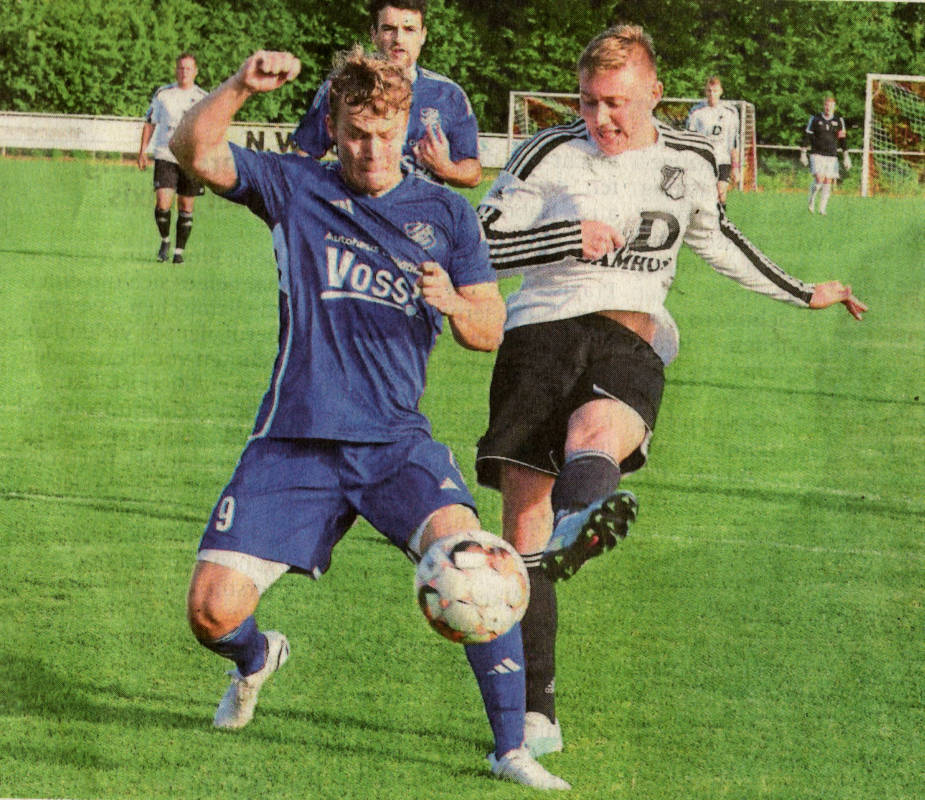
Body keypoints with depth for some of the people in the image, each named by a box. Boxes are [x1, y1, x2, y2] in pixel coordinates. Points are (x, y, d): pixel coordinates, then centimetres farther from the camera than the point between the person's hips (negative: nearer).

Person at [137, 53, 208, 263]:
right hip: (165, 157, 0)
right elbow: (150, 122, 15)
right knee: (162, 202, -14)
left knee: (186, 208, 4)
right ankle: (165, 240, 11)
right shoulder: (163, 94, 6)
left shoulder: (203, 99, 4)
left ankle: (179, 250, 16)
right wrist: (143, 150, 9)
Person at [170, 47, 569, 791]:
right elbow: (194, 152, -9)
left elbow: (490, 332, 8)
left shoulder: (445, 212, 8)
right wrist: (240, 87, -27)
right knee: (213, 611, -8)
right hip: (295, 438, 0)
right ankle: (257, 658, 32)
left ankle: (511, 746, -18)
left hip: (396, 440, 0)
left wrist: (456, 305, -15)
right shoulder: (295, 187, 5)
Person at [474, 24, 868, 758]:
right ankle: (535, 710, 1)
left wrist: (801, 294, 40)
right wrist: (570, 238, -10)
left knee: (595, 436, -36)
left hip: (632, 345, 1)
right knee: (523, 517, -8)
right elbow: (481, 241, 2)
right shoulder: (551, 154, 4)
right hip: (544, 331, 0)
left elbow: (712, 236, 33)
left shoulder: (689, 161, 14)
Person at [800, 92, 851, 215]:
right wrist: (803, 153, 0)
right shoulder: (815, 119, 3)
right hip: (817, 154, -2)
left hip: (832, 156, 2)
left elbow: (843, 139, 13)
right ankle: (811, 202, 4)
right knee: (819, 179, -18)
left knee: (828, 182, -3)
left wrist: (846, 157, 9)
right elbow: (807, 136, 5)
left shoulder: (839, 121, 9)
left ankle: (822, 209, 4)